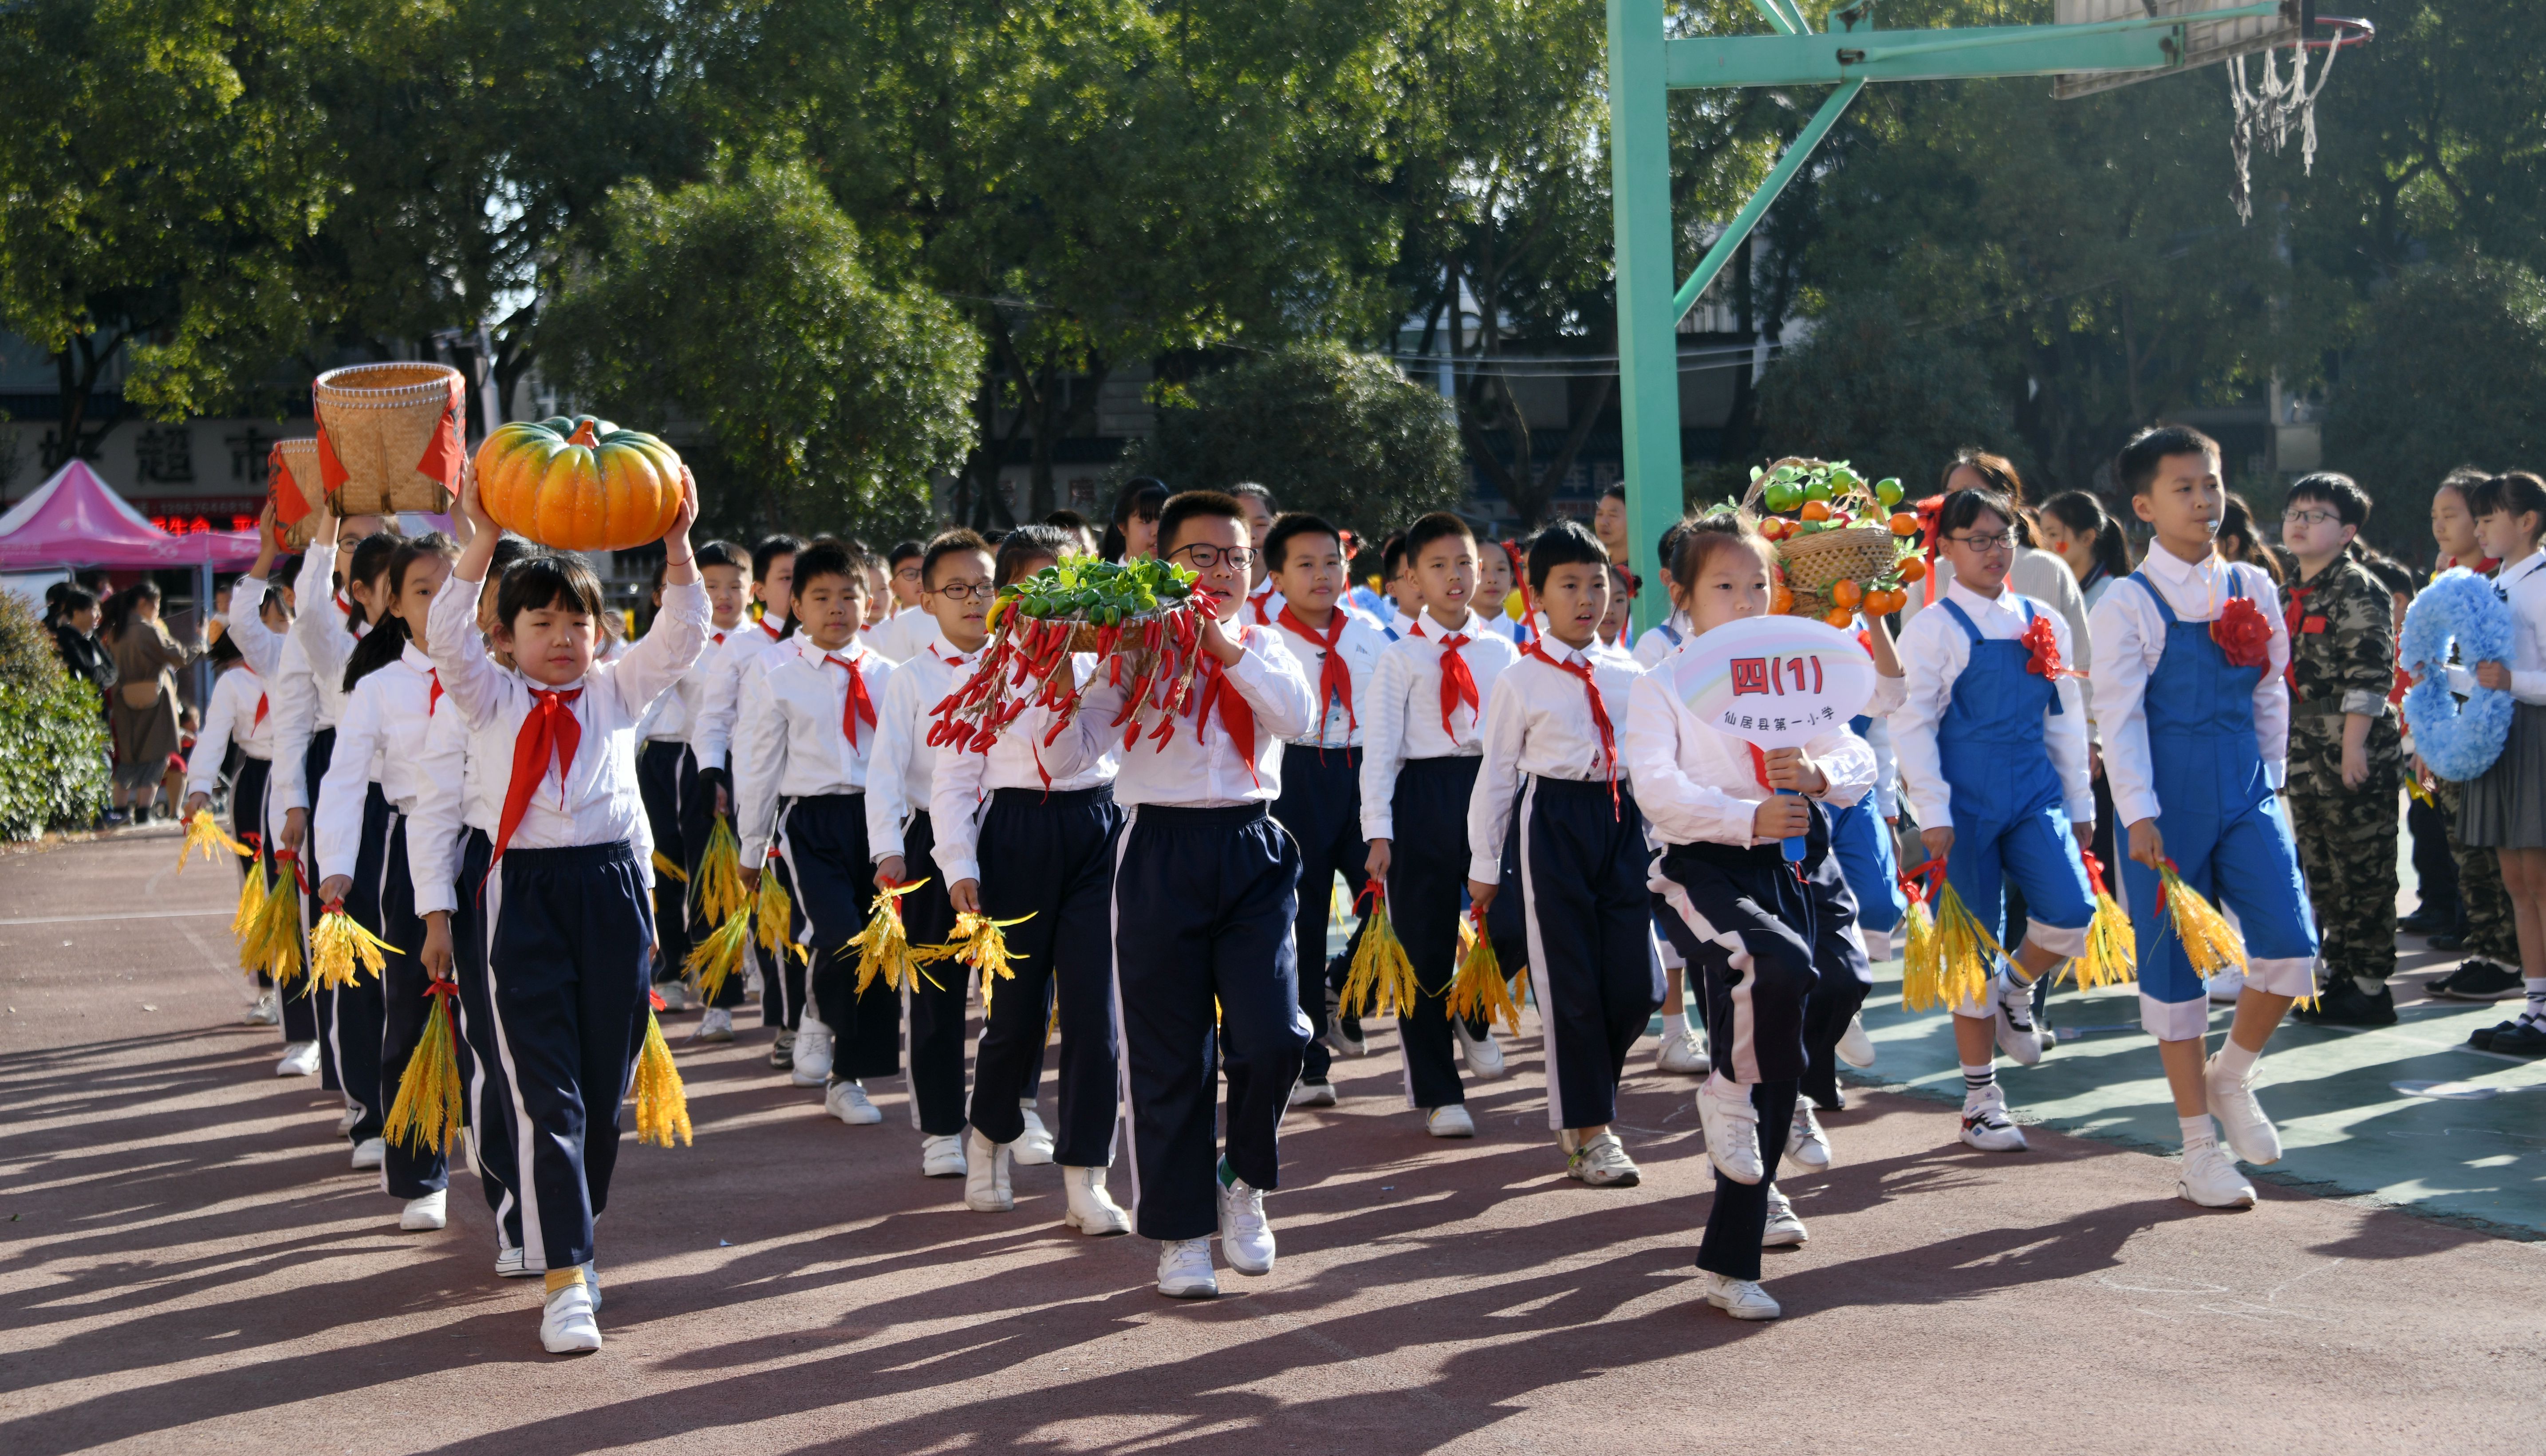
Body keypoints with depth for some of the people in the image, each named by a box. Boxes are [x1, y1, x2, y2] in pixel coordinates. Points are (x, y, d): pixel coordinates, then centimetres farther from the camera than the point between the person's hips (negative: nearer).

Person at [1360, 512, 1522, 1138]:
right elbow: (1379, 747, -3)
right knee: (1425, 944, 3)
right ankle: (1437, 1093, 13)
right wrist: (1378, 831, -10)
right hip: (1424, 797, -2)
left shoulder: (1502, 652, 11)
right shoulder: (1401, 659, 1)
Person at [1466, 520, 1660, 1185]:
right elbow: (1496, 773, 3)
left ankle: (1581, 1099, 23)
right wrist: (1484, 862, 4)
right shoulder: (1520, 681, -1)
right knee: (1570, 984, -1)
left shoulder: (1629, 674, 9)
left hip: (1622, 821, 4)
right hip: (1553, 824, -3)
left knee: (1637, 985, -1)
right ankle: (1589, 1130, 8)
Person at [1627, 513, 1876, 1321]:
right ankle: (1732, 1093, -8)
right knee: (1776, 966, -39)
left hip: (1800, 867, 6)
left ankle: (1732, 1255, 18)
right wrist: (1750, 818, -28)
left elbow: (1860, 762, 9)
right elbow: (1657, 789, -13)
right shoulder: (1659, 689, 1)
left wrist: (1820, 775, -15)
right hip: (1709, 869, -6)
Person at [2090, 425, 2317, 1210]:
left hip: (2247, 791, 4)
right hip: (2170, 797, -4)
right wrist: (2138, 816, -14)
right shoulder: (2128, 604, -6)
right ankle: (2199, 1148, 14)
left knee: (2290, 945, -11)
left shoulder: (2254, 588, 8)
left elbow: (2271, 695, 16)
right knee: (2175, 967, 3)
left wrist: (2272, 782, 14)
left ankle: (2232, 1077, 16)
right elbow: (2120, 716, -9)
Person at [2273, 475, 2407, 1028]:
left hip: (2355, 756, -9)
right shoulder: (2295, 594, 16)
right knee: (2321, 873, 12)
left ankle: (2370, 986, 1)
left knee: (2362, 872, -3)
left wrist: (2353, 747, -21)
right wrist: (2279, 747, 20)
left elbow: (2370, 677, -17)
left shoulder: (2359, 590, -11)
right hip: (2305, 754, 9)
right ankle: (2340, 973, 21)